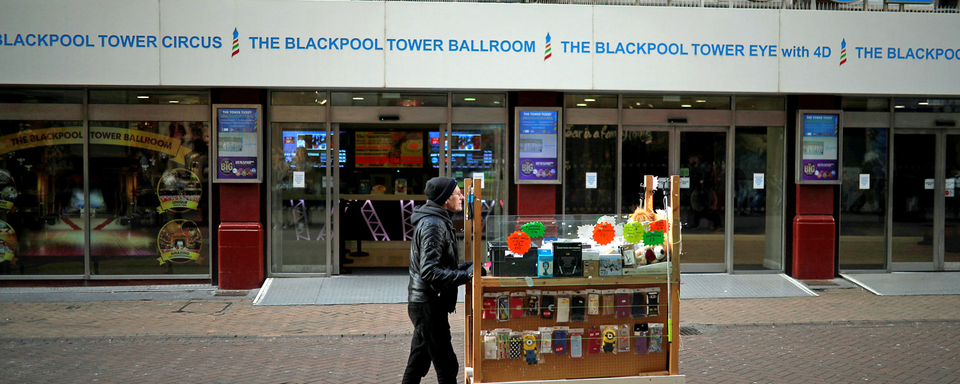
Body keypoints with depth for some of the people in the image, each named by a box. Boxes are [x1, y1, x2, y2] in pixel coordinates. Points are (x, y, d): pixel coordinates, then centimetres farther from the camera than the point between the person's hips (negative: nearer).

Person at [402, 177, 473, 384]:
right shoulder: (434, 225, -19)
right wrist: (466, 275, -24)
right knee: (447, 366, -4)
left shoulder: (437, 221, 14)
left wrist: (466, 267, 9)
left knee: (418, 363, 17)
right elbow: (430, 272, -26)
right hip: (428, 305, -10)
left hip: (423, 303, 10)